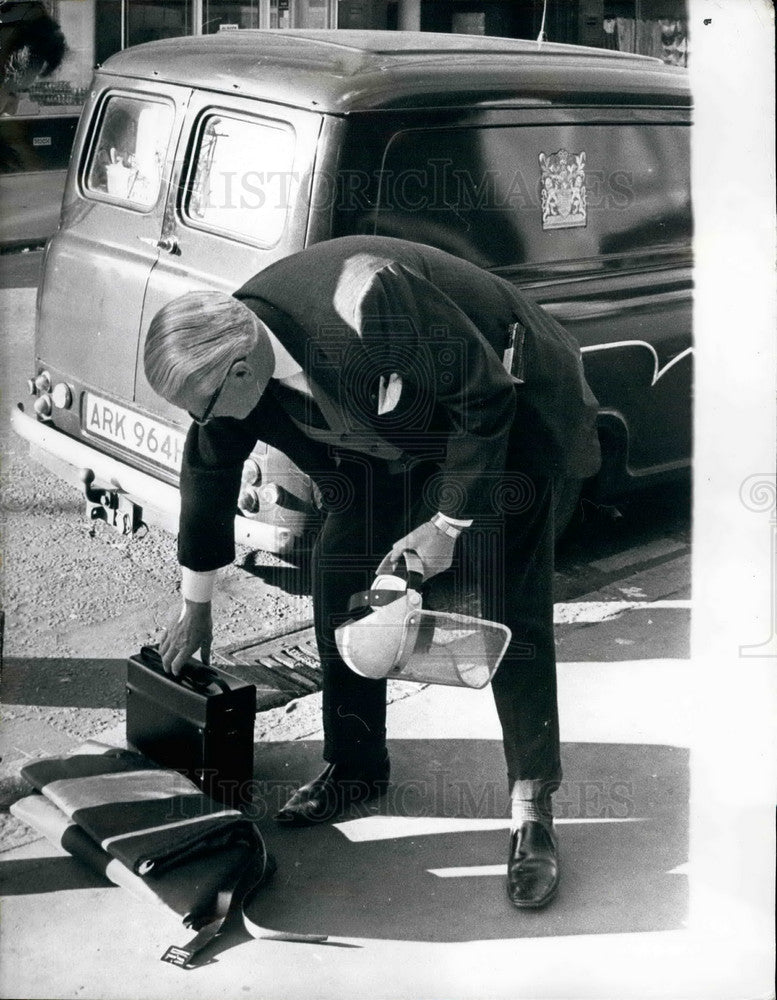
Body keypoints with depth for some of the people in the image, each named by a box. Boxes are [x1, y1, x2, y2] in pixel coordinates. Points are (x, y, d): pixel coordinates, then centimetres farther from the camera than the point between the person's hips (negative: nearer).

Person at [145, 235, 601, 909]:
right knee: (340, 580, 2)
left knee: (513, 614, -11)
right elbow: (209, 470, 2)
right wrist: (196, 608, 12)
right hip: (389, 442, 7)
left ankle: (533, 813, -2)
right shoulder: (228, 349, -16)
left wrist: (446, 525, -22)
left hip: (500, 414, -6)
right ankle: (355, 768, 20)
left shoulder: (364, 304, -40)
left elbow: (488, 396, -27)